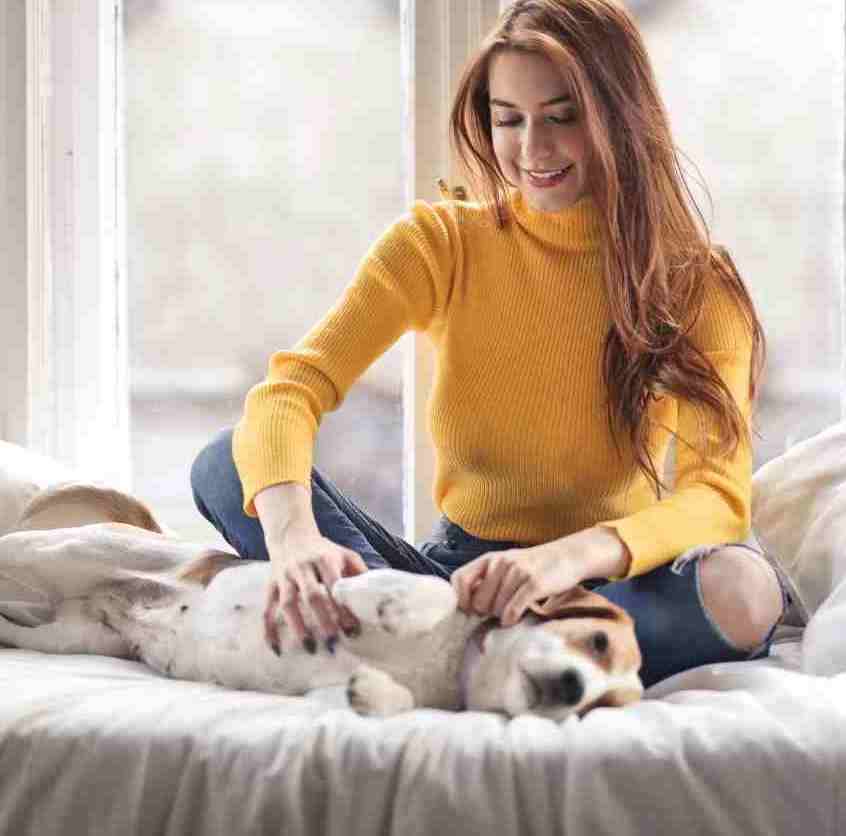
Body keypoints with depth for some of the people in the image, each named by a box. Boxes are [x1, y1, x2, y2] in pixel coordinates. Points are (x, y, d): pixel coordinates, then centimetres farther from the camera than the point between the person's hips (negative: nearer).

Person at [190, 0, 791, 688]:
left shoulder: (694, 285, -4)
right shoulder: (442, 243, -1)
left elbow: (719, 495, -17)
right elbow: (291, 390, -14)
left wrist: (572, 555, -38)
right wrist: (293, 536, -37)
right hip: (458, 570, 1)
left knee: (740, 591, -35)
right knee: (226, 465, -19)